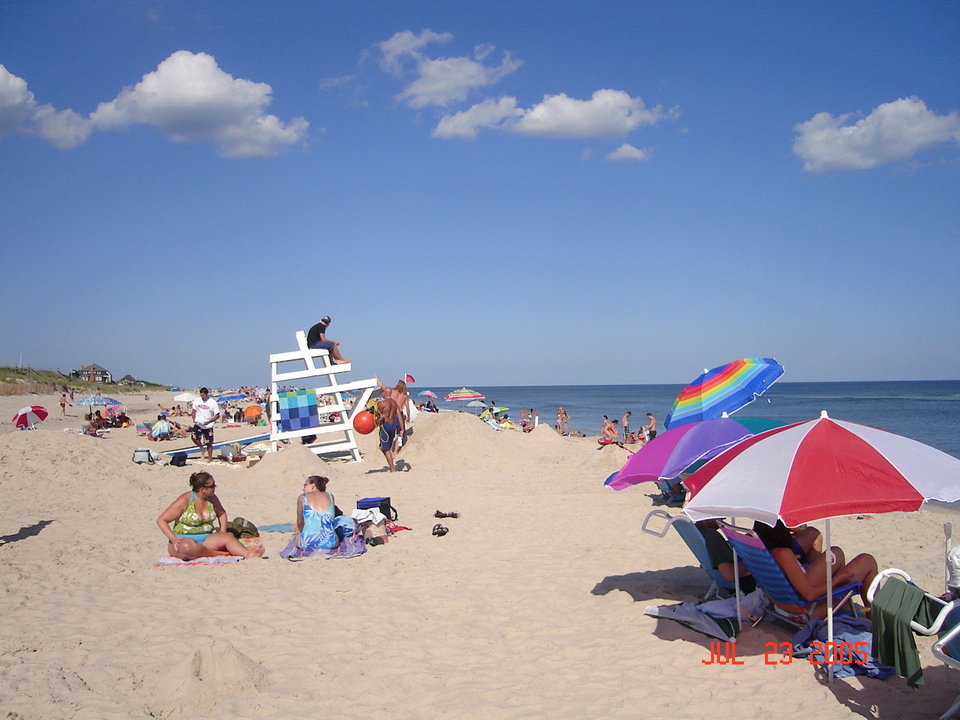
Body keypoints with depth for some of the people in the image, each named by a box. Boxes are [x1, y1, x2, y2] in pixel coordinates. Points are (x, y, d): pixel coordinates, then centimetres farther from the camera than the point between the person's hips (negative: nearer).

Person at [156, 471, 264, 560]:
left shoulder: (212, 498, 7)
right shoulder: (184, 501, -10)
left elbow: (222, 513, 26)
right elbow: (161, 520, -7)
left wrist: (222, 533, 10)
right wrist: (173, 539, -19)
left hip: (206, 539, 5)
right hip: (184, 539, -4)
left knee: (228, 537, -25)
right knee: (188, 546, -42)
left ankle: (248, 554, -50)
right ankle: (218, 553, -30)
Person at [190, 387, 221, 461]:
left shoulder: (213, 403, -8)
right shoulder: (197, 401, 2)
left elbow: (217, 416, -8)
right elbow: (194, 411, 14)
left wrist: (208, 422, -18)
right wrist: (194, 419, -6)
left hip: (208, 426, -2)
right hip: (198, 424, 2)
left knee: (209, 443, 3)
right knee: (194, 437, -21)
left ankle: (210, 459, 18)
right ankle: (201, 449, 6)